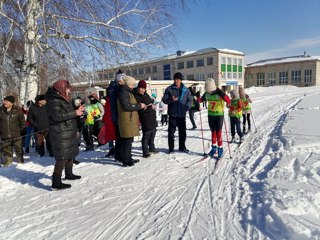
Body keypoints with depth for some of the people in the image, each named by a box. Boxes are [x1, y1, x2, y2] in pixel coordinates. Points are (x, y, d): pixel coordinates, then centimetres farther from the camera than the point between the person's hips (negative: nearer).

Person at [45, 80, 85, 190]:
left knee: (71, 153, 18)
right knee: (63, 157, -10)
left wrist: (77, 111, 11)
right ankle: (56, 182, -4)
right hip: (60, 134, -10)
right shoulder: (53, 100, -13)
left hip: (69, 132, 10)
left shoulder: (64, 99, 17)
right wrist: (75, 113, -21)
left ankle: (69, 174, 35)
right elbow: (57, 116, -24)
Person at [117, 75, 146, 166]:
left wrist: (140, 106, 17)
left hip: (130, 120, 10)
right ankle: (126, 161, 1)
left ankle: (127, 159, 25)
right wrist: (139, 105, -12)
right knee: (128, 141, -6)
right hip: (127, 120, -10)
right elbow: (126, 106, -21)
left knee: (128, 140, 15)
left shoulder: (128, 92, 20)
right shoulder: (123, 92, -12)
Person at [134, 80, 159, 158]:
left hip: (152, 117, 10)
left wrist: (153, 105, 6)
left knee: (153, 133, 19)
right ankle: (145, 152, 5)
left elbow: (151, 101, 27)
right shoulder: (136, 97, -15)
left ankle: (151, 148, 34)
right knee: (146, 135, -6)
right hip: (146, 119, -10)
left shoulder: (146, 94, 13)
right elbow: (140, 109, -23)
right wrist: (150, 107, -19)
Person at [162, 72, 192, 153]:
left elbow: (190, 99, 10)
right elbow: (164, 99, -4)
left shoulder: (185, 89, 5)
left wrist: (187, 107, -7)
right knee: (171, 132, 2)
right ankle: (171, 148, 14)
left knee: (183, 131, 11)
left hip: (182, 114, 2)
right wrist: (171, 99, -23)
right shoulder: (169, 89, -2)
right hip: (172, 114, -2)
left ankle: (182, 147, 27)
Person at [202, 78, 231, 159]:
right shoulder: (206, 94, 0)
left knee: (218, 132, -2)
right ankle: (214, 147, 25)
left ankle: (220, 149, 10)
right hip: (210, 115, 5)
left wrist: (228, 103, -45)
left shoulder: (219, 93, -18)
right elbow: (201, 99, 17)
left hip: (219, 115, -5)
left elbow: (228, 100, -27)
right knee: (213, 131, 13)